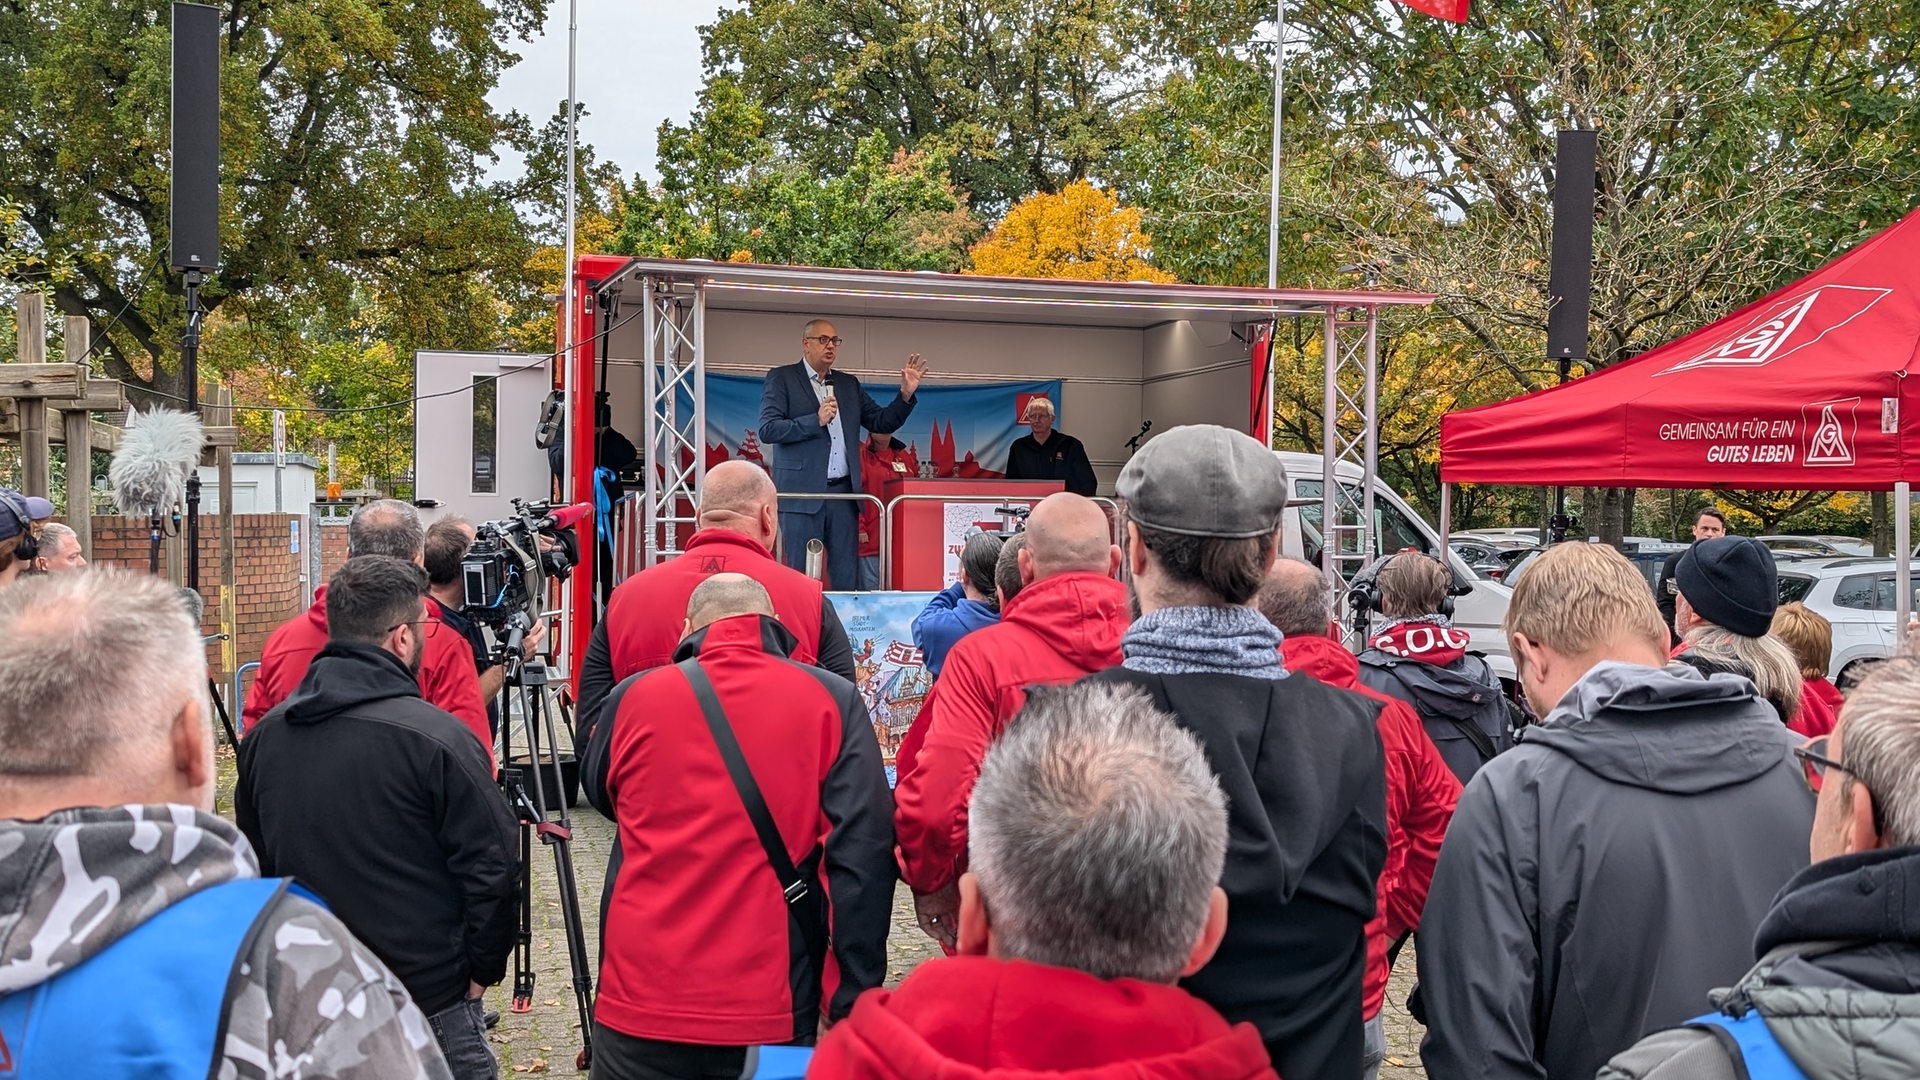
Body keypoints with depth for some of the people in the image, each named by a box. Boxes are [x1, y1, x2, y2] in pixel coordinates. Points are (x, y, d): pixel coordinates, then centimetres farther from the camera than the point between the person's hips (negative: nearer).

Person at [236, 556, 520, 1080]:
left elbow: (255, 860, 11)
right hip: (429, 1015, -6)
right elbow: (493, 868, -16)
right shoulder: (435, 738, -19)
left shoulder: (263, 736, 0)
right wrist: (480, 971, -2)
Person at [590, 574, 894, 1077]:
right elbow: (863, 856, -11)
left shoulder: (632, 698, 1)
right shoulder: (831, 700, -3)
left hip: (642, 1008, 1)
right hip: (773, 1014, -1)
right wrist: (849, 1002, -8)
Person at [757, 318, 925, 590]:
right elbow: (767, 430, -8)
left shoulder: (848, 384, 18)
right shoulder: (781, 378, 3)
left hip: (843, 493, 5)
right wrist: (816, 420, -16)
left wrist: (905, 395, 1)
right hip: (801, 493, -5)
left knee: (847, 577, 4)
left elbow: (882, 423, 18)